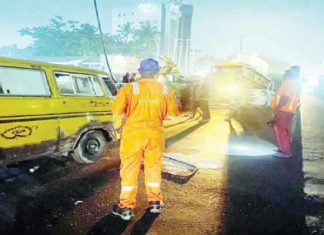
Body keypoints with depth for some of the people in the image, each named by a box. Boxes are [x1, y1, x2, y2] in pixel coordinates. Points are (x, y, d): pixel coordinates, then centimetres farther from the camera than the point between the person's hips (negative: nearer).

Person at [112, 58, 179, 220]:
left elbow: (117, 111, -11)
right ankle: (155, 203, 30)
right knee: (154, 168, 18)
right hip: (155, 135, 3)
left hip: (133, 134, -2)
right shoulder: (166, 90, -1)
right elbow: (173, 114, 2)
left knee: (130, 170, 8)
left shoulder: (129, 88, -10)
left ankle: (126, 208, 16)